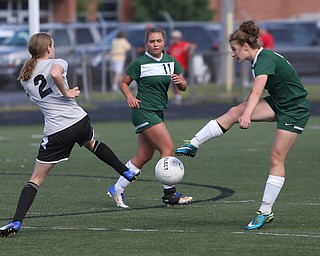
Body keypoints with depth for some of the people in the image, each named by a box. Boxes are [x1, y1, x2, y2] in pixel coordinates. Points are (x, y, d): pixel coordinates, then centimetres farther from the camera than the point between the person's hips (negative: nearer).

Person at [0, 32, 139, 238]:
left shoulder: (25, 77, 10)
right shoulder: (57, 63, -3)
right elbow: (55, 73, -27)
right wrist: (66, 92, -14)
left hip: (56, 132, 0)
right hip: (80, 121, 0)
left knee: (36, 179, 4)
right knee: (91, 143, 38)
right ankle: (127, 173, 50)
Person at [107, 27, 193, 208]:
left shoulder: (171, 61, 8)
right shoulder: (140, 63, -8)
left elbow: (183, 86, 10)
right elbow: (124, 83, 1)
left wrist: (179, 81, -12)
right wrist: (130, 97, -17)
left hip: (157, 112, 7)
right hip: (144, 111, -7)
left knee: (144, 156, 9)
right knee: (168, 148, -15)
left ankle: (117, 190, 19)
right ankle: (169, 193, -10)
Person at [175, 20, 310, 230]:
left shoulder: (266, 59, -23)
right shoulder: (259, 59, 5)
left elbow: (257, 91, -41)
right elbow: (256, 91, 25)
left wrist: (247, 114, -55)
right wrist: (244, 110, 36)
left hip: (294, 110, -9)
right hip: (277, 103, 9)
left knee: (276, 158, -10)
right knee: (234, 112, -11)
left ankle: (266, 212, -7)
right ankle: (193, 145, -10)